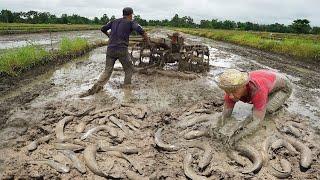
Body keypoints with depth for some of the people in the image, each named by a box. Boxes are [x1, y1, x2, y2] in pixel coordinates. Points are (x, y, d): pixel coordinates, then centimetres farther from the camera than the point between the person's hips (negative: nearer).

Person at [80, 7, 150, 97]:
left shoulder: (114, 21, 18)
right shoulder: (131, 22, 5)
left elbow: (103, 29, 25)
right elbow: (140, 30, -12)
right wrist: (147, 41, 1)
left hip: (110, 49, 5)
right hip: (122, 50, -4)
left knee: (107, 71, 8)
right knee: (129, 69, 16)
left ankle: (94, 88, -6)